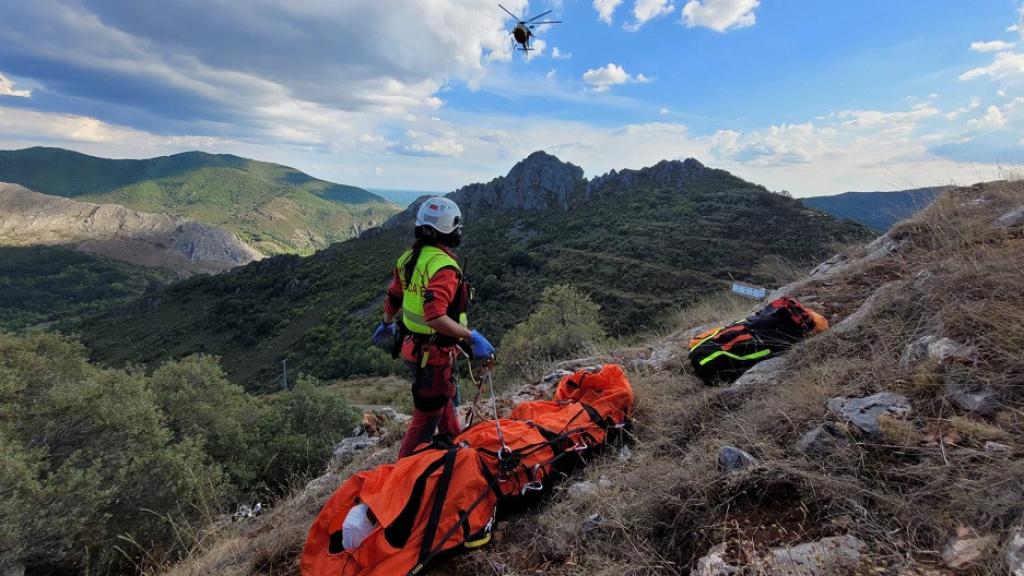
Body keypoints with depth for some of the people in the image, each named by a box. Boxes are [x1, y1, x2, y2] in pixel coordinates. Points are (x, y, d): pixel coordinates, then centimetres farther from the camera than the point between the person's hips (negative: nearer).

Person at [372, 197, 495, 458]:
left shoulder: (409, 257, 2)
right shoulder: (444, 267, -26)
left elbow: (393, 297, 15)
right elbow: (436, 317, -36)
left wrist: (387, 323, 32)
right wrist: (471, 337, -30)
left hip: (411, 345, 10)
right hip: (434, 355, -10)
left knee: (447, 397, 30)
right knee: (427, 417, 7)